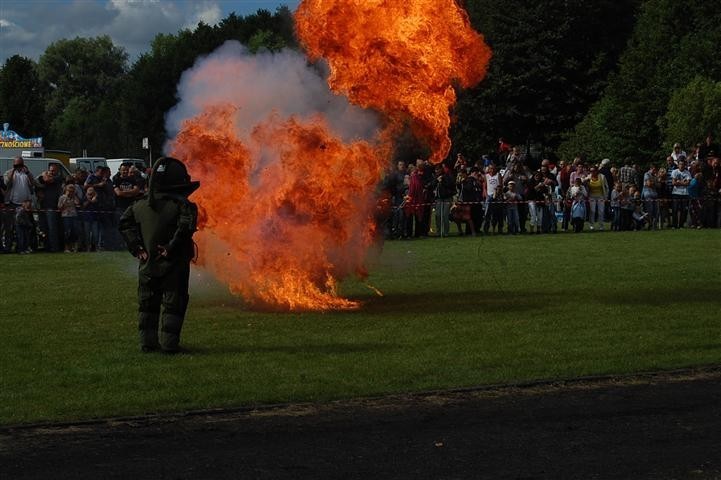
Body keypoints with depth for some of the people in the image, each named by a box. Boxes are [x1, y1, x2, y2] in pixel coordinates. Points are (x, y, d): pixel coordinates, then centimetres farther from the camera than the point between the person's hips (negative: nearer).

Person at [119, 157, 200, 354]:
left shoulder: (140, 205, 5)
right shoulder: (181, 205, -12)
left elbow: (125, 223, 4)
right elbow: (186, 227, -26)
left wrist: (136, 247, 1)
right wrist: (171, 248, -18)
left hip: (148, 263, 5)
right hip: (173, 264, -5)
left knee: (147, 303, 14)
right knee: (173, 303, 3)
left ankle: (147, 341, 14)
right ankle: (169, 343, 0)